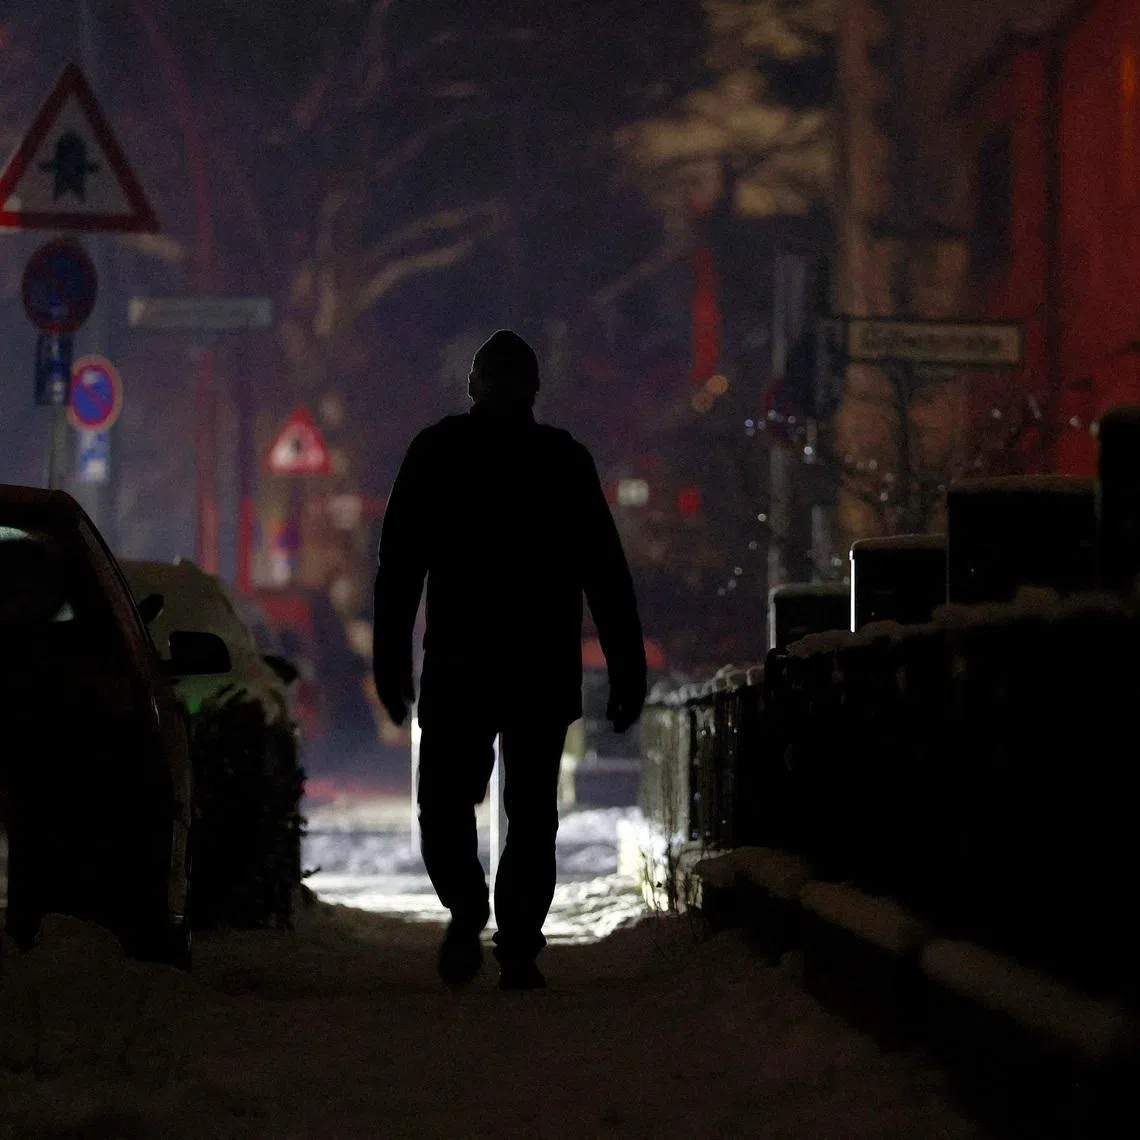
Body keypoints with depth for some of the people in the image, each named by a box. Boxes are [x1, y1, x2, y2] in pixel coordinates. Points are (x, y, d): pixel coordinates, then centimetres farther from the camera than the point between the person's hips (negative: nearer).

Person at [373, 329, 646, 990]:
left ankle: (468, 908, -17)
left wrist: (390, 659, 2)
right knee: (532, 814, 8)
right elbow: (607, 573, 3)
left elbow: (399, 565, 0)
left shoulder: (436, 452, 2)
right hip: (545, 665, 1)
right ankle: (519, 948, -1)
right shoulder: (566, 459, 3)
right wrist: (629, 669, 5)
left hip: (457, 667, -1)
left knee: (446, 801, 8)